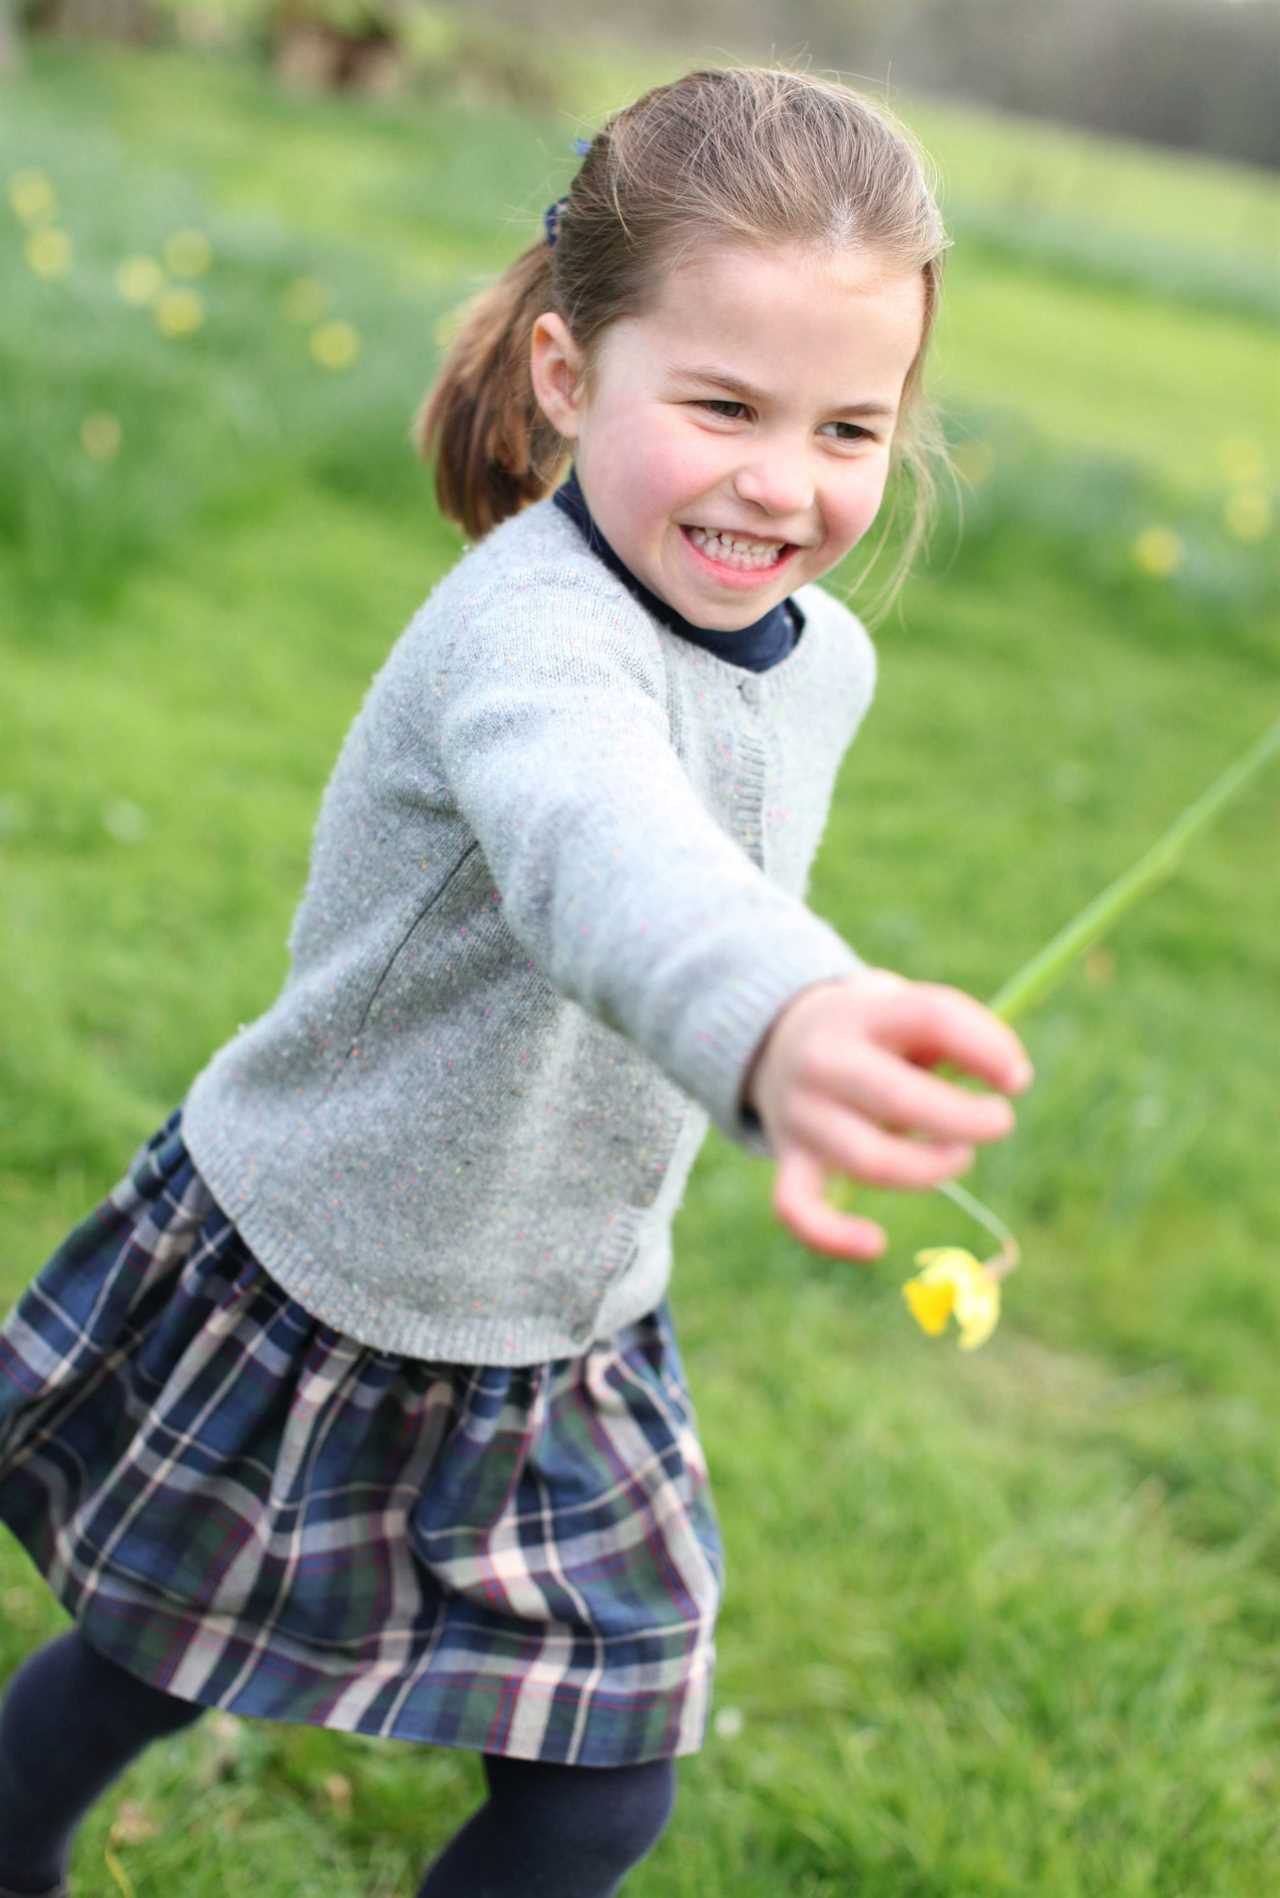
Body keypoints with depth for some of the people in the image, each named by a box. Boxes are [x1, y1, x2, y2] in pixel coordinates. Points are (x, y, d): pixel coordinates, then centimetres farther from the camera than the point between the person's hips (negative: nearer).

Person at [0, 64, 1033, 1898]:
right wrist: (773, 1025, -77)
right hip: (306, 1289, -5)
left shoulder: (823, 660, -7)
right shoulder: (527, 627, -34)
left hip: (563, 1338, 6)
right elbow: (600, 842, -58)